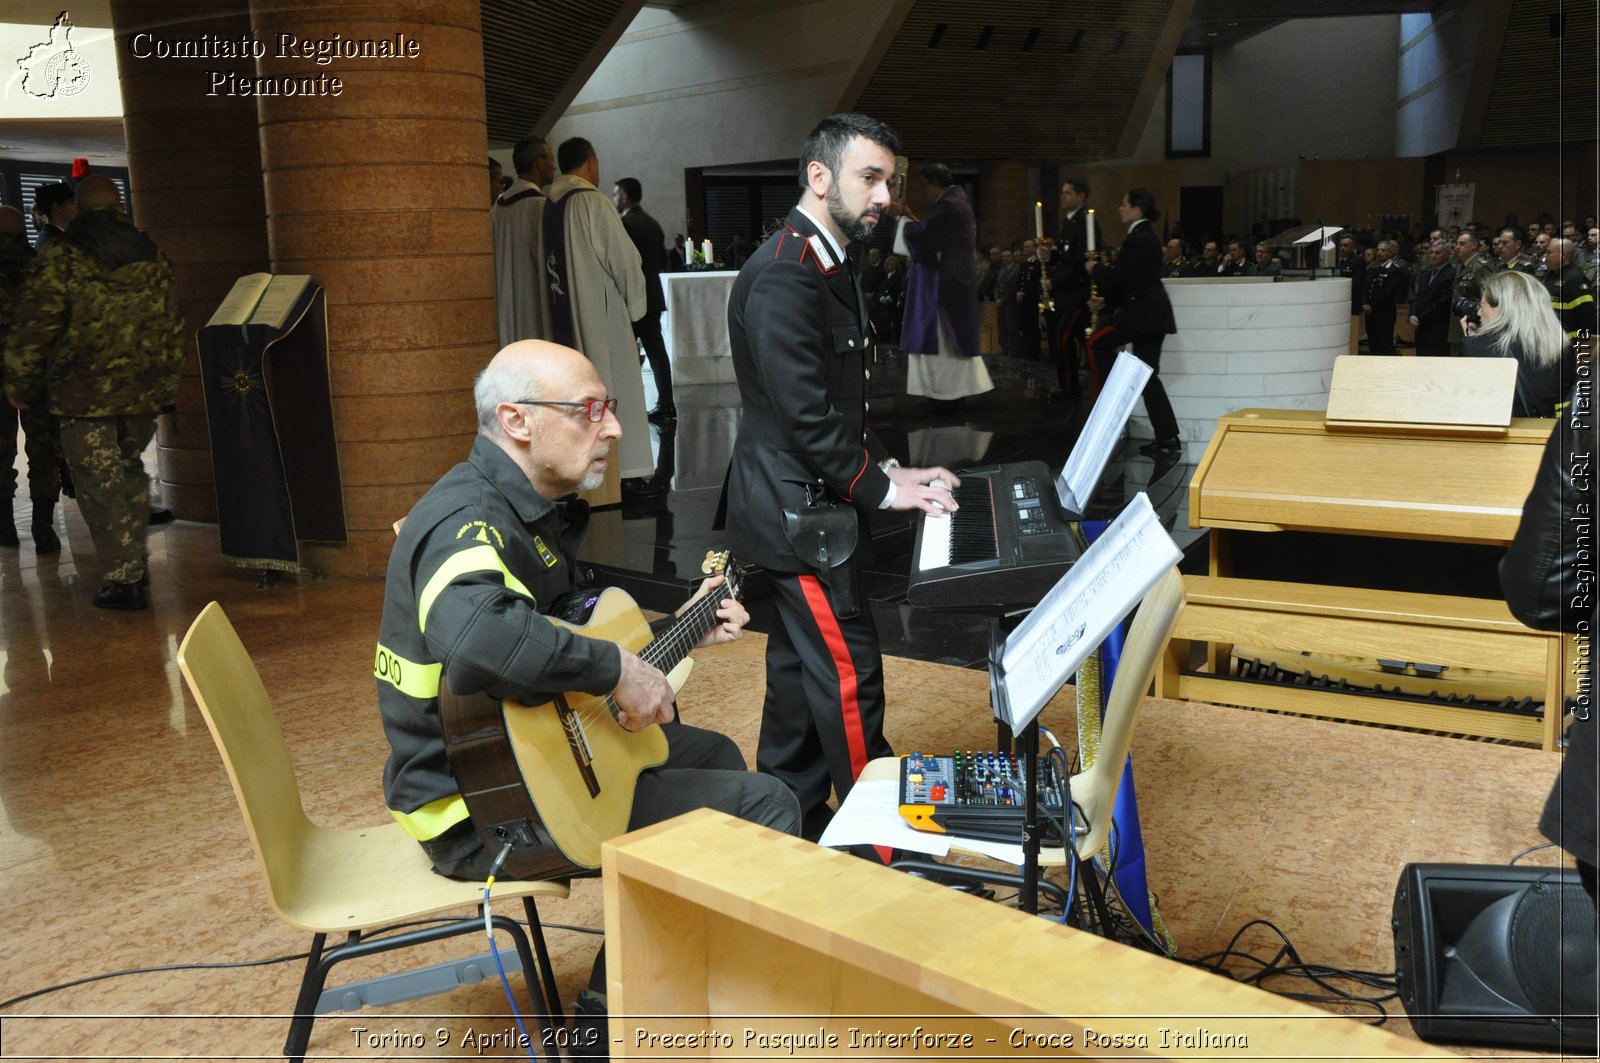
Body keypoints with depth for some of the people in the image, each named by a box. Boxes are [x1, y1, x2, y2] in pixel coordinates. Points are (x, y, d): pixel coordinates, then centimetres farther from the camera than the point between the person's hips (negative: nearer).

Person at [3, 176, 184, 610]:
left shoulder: (60, 256, -8)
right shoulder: (152, 255, 7)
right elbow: (172, 326, 11)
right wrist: (167, 382, 21)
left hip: (84, 394, -5)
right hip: (143, 391, 5)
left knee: (99, 485, 2)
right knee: (129, 470, 21)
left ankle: (124, 579, 3)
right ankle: (134, 562, 25)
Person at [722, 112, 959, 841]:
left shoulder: (827, 267, 15)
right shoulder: (783, 276, -19)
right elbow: (805, 414, -23)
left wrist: (886, 468, 9)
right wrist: (881, 488, -14)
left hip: (803, 508, 11)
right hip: (794, 513, -11)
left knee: (800, 668, 16)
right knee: (849, 674, -3)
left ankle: (786, 831, 29)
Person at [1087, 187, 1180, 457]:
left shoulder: (1137, 240, -14)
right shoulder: (1147, 237, 18)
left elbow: (1117, 277, -16)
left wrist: (1096, 269, 3)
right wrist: (1106, 302, 15)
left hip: (1142, 312, -10)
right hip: (1152, 311, 10)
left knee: (1097, 343, -2)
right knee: (1147, 375, 8)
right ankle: (1168, 438, 6)